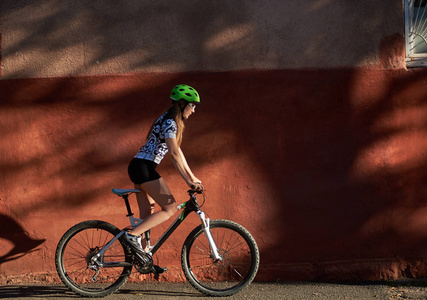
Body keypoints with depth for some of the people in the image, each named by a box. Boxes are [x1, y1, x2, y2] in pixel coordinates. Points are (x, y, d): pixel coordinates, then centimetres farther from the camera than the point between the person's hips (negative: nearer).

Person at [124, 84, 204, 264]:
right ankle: (133, 235, -15)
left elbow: (177, 152, 22)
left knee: (147, 214, 12)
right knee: (170, 209, -9)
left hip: (139, 168, 10)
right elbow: (174, 154, -21)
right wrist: (188, 181, -22)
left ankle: (142, 258, 15)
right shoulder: (169, 122, -13)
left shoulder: (172, 122, 18)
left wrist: (192, 177, 21)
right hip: (143, 168, -10)